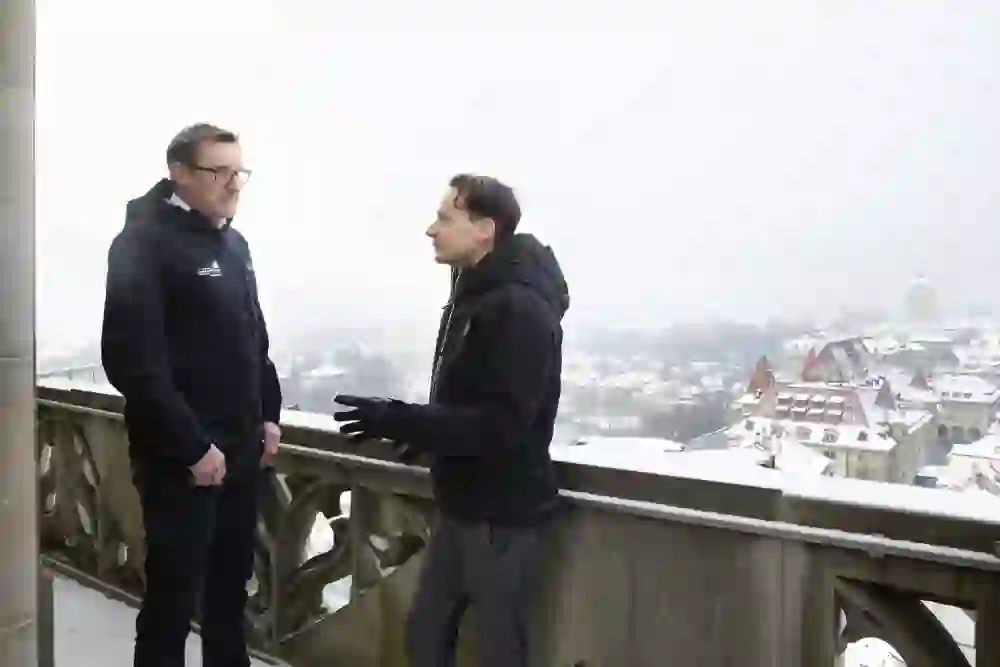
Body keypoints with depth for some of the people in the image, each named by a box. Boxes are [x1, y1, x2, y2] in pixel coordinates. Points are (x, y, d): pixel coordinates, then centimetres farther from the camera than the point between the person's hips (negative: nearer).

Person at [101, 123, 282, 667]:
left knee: (231, 585, 17)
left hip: (240, 448, 7)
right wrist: (192, 446, -18)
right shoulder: (143, 241, -12)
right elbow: (133, 360, -19)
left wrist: (268, 414, 12)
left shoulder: (233, 242, 13)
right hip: (182, 456, -7)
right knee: (173, 597, 4)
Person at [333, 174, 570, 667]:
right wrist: (417, 430, 6)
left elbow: (499, 424, -26)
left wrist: (399, 421, -26)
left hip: (503, 513, -9)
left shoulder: (520, 308, -20)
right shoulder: (472, 297, 11)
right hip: (461, 507, 9)